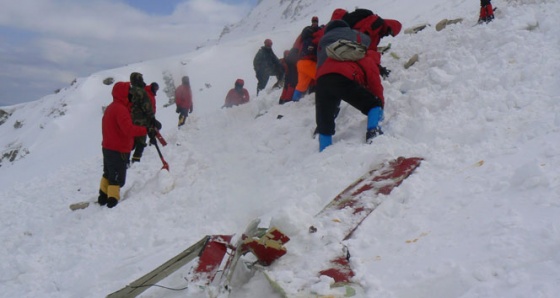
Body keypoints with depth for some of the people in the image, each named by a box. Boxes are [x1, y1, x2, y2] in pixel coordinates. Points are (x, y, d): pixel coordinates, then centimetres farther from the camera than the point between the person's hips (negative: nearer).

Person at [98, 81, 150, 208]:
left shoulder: (111, 107, 12)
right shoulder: (121, 109, -21)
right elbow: (129, 129, -30)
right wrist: (146, 130, -27)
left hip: (108, 148, 10)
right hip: (118, 151, -10)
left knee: (108, 175, 22)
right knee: (117, 178, -3)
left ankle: (103, 197, 31)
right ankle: (112, 200, -2)